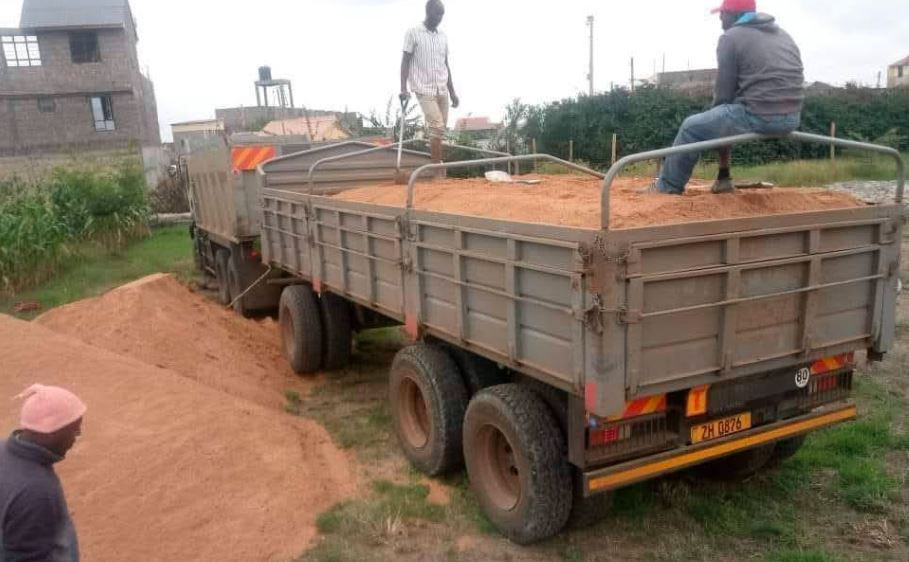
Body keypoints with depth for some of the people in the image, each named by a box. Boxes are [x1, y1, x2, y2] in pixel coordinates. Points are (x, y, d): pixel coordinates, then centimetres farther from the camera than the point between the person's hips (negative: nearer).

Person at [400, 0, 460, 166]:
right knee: (437, 127, -18)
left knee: (440, 130, 5)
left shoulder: (443, 37, 14)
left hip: (442, 90, 6)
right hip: (424, 89, -6)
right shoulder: (413, 33, -2)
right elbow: (405, 62, -4)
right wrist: (403, 88, -15)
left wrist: (452, 92, 15)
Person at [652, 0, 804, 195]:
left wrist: (717, 110, 18)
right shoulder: (783, 34, 22)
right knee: (724, 119, 31)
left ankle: (667, 187, 18)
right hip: (792, 118, 8)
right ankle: (723, 179, 34)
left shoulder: (731, 37, -1)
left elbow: (724, 91, -2)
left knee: (692, 127, 10)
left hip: (758, 117, -8)